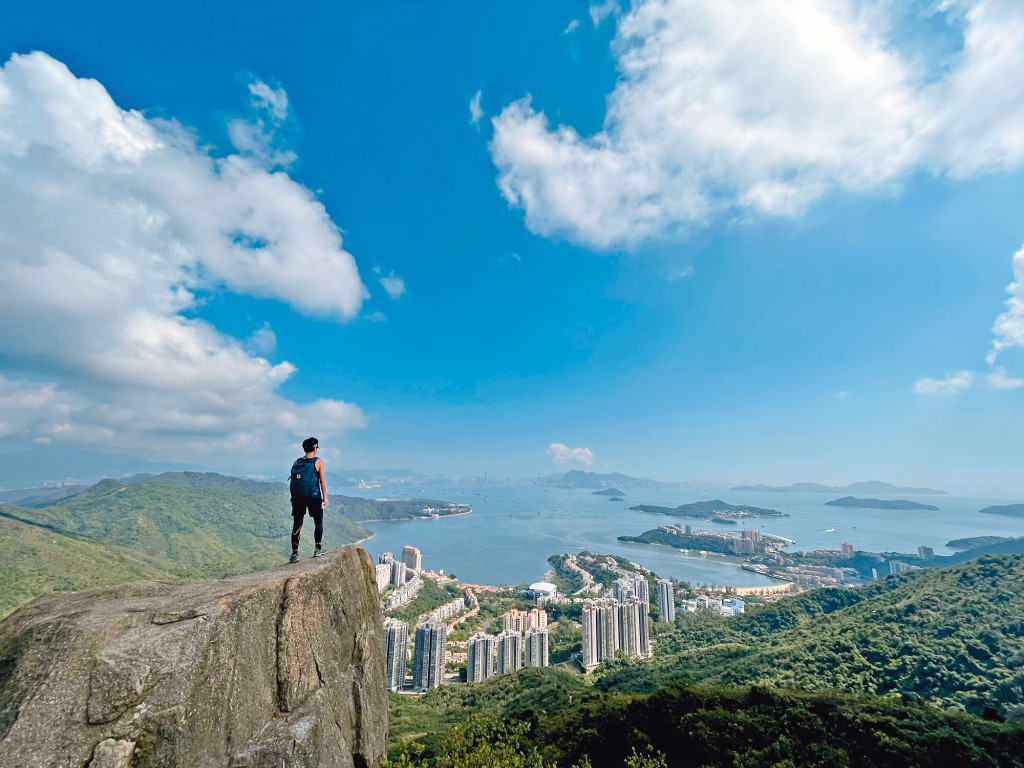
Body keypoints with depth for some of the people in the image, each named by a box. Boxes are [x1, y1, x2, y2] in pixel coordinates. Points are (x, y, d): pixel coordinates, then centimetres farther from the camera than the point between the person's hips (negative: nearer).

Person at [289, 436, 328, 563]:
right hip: (314, 496, -3)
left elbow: (292, 482, 9)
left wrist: (293, 497, 16)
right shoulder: (318, 461, -2)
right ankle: (318, 548, 13)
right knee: (318, 522, 13)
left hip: (298, 497, 3)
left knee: (297, 525, 5)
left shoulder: (297, 462, 9)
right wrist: (325, 497, -2)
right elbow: (322, 480, -6)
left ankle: (294, 553, 3)